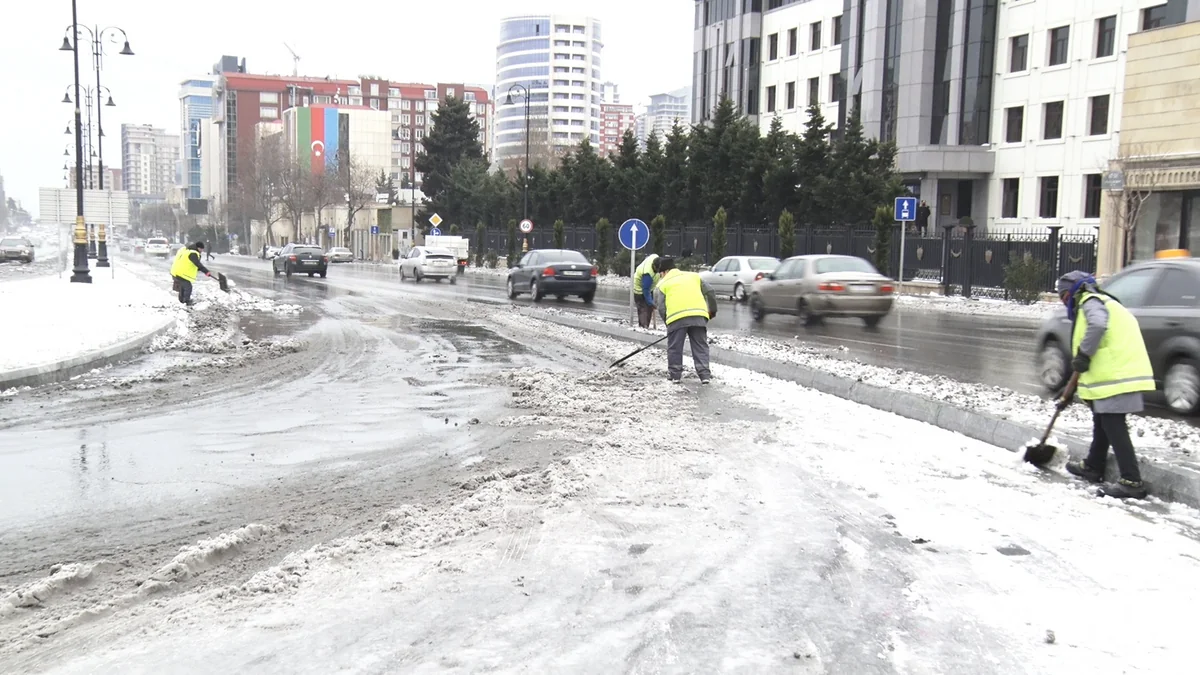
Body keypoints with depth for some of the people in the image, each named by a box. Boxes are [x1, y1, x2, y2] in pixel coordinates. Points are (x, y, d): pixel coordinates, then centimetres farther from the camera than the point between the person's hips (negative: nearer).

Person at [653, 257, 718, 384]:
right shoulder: (693, 276, 25)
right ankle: (705, 374, 3)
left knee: (674, 348, 12)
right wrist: (712, 310, 31)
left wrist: (668, 323, 18)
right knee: (700, 346, 10)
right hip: (699, 314, 3)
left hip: (677, 317, -2)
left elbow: (661, 308, 7)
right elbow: (710, 292, 20)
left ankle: (675, 374, 16)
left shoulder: (662, 284, 16)